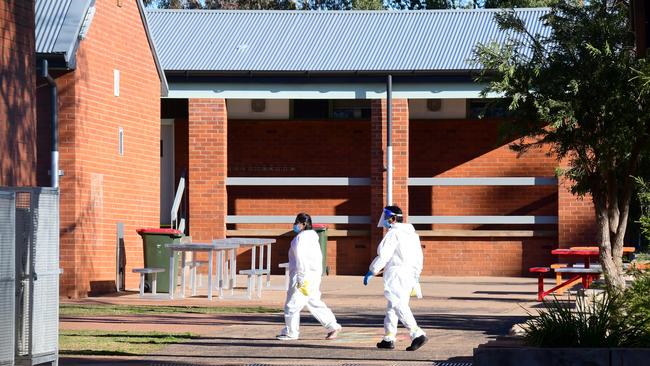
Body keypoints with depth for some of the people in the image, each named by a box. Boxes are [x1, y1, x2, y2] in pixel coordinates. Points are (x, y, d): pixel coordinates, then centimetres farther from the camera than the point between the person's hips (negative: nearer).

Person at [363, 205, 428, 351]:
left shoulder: (393, 233, -11)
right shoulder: (412, 234, 16)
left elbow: (384, 255, -17)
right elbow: (418, 258, 19)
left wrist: (371, 272, -12)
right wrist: (416, 277, 26)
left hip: (396, 274, -9)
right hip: (409, 274, 9)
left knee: (399, 305, -12)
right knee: (392, 306, 17)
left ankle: (417, 334, -24)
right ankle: (389, 338, 19)